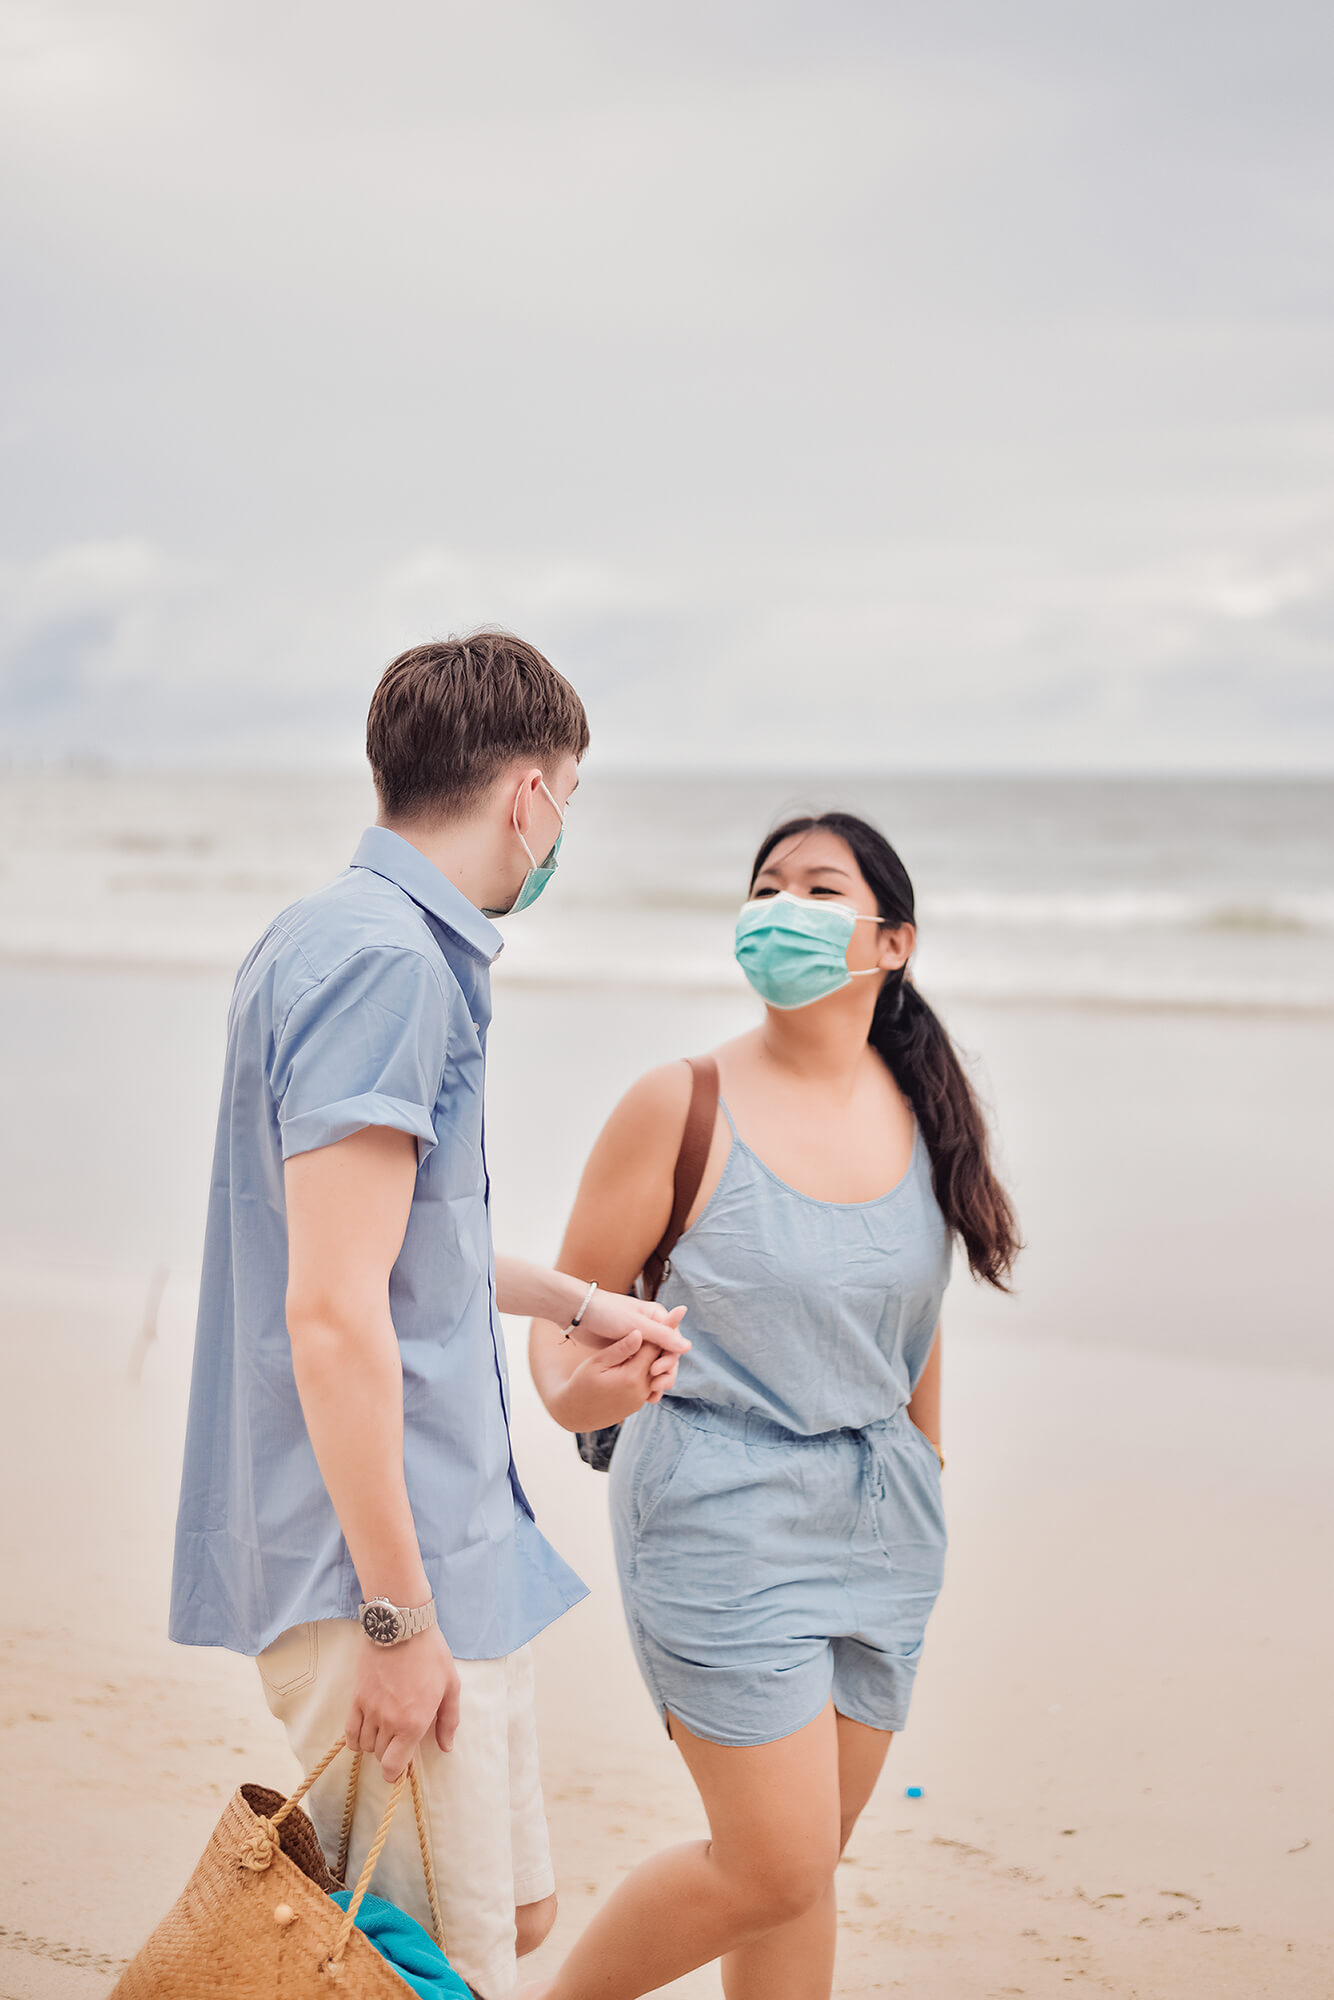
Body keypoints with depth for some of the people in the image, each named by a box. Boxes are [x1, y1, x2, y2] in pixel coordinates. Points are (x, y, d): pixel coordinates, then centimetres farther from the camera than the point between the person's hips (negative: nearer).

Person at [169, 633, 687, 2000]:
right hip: (387, 1569, -10)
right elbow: (333, 1315, -23)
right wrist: (397, 1617, -20)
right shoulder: (384, 961, -19)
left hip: (455, 1541, 10)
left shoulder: (389, 944, 13)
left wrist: (569, 1301, 29)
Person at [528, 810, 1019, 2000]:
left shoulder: (922, 1111, 3)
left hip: (880, 1523, 5)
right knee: (776, 1868, -4)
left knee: (804, 1866, 10)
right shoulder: (681, 1108, -10)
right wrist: (580, 1387, -26)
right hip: (725, 1520, -5)